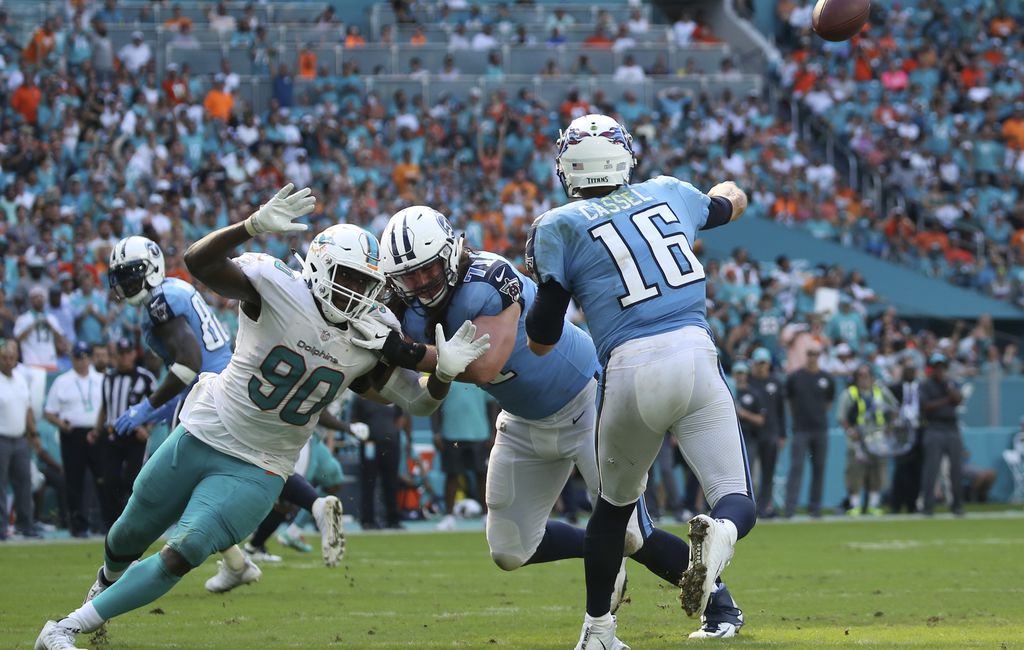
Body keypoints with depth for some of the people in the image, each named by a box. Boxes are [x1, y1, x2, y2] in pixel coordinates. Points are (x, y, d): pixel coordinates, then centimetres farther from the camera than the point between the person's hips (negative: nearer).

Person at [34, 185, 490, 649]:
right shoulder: (278, 288, -20)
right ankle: (109, 580, 56)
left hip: (256, 471, 1)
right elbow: (198, 263, -35)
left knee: (182, 554, -15)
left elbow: (418, 401, -2)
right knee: (129, 538, 18)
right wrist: (254, 226, -52)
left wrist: (445, 371, -24)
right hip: (201, 436, -1)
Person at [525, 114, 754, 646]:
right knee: (739, 503, 2)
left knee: (616, 503, 23)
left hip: (630, 370, -1)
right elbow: (729, 204, 41)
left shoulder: (560, 228, 6)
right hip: (695, 355, 1)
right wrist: (728, 191, 64)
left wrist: (542, 279, 24)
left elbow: (541, 341, 4)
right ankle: (718, 533, -34)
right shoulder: (668, 194, 16)